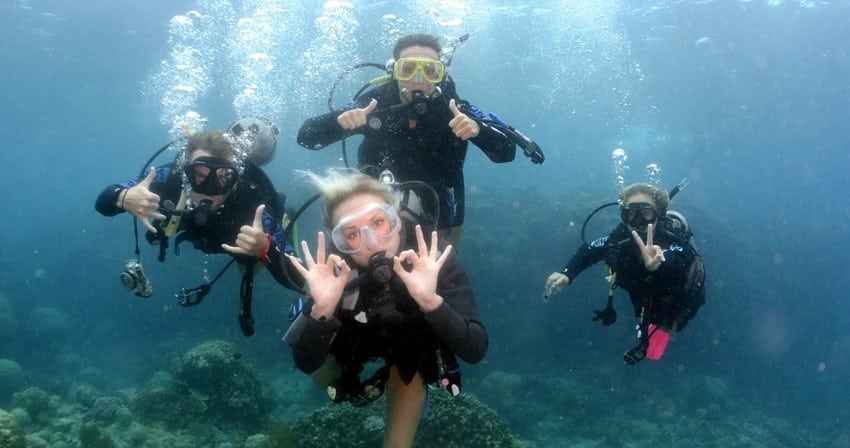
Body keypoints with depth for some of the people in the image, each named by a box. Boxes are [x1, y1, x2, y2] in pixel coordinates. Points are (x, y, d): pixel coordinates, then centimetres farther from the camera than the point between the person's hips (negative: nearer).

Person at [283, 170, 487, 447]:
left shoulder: (435, 259, -37)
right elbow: (305, 364, -32)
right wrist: (322, 309, -51)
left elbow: (476, 351, -42)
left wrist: (430, 301, -59)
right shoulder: (333, 268, -33)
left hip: (413, 351, -2)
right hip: (361, 336, 2)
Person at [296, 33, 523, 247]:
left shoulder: (456, 109, -18)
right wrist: (339, 120, -37)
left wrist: (478, 129, -41)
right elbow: (306, 137, -16)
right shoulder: (375, 103, -17)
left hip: (439, 225, 0)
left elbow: (507, 152, -21)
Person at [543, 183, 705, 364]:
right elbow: (589, 250, -13)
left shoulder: (673, 242, -42)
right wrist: (566, 274, -31)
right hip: (646, 301, 4)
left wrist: (658, 265, -89)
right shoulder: (621, 237, -30)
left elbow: (673, 263, -65)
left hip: (679, 301, -4)